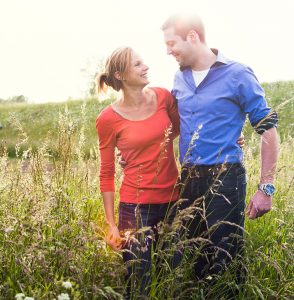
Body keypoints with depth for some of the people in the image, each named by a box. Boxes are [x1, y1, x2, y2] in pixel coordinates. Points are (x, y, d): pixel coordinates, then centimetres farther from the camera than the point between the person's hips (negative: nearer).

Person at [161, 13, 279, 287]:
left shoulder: (237, 76, -10)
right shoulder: (180, 79, 6)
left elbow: (268, 131, -7)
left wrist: (265, 189, -10)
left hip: (224, 180, -5)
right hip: (187, 181, 6)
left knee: (225, 260, 3)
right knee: (196, 255, 17)